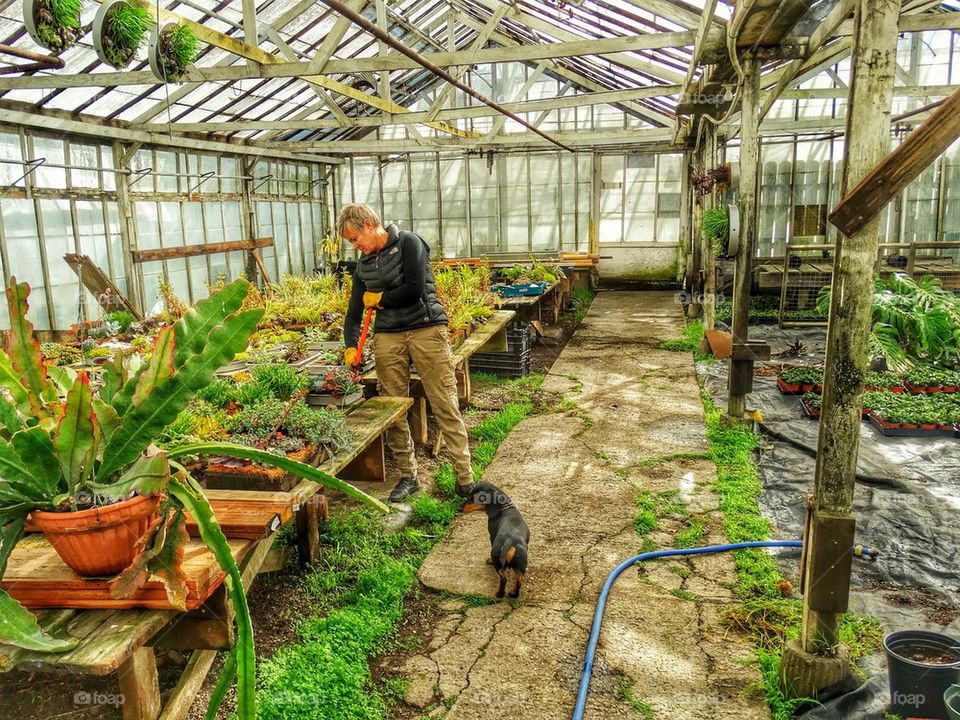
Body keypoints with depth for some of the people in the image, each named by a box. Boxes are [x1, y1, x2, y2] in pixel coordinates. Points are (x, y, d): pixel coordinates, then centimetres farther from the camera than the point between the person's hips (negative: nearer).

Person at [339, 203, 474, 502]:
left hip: (426, 329, -6)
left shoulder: (408, 243, -4)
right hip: (387, 337, 6)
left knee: (445, 405, -5)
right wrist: (351, 346, 0)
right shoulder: (363, 265, 15)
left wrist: (380, 299, -1)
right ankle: (408, 476, 19)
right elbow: (354, 312, 16)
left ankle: (465, 478, 0)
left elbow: (416, 289, -16)